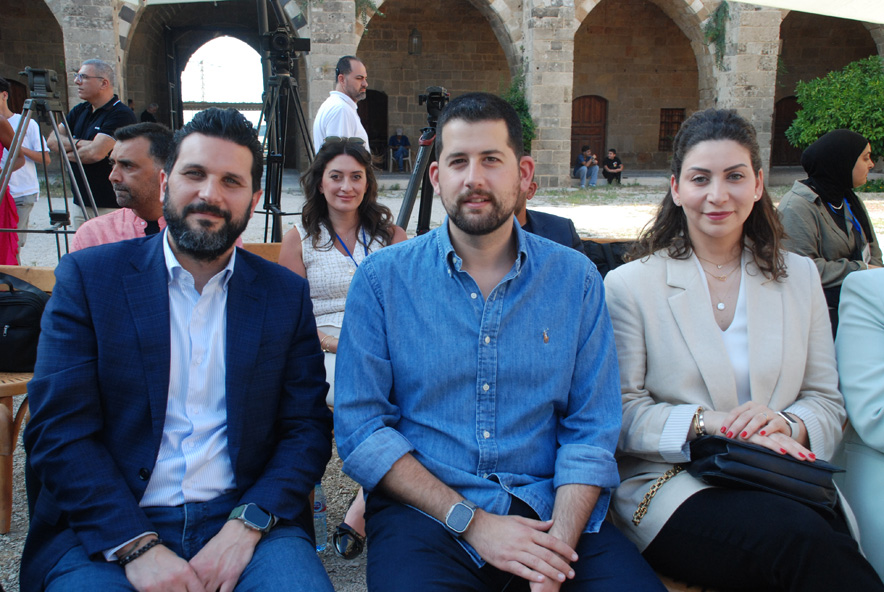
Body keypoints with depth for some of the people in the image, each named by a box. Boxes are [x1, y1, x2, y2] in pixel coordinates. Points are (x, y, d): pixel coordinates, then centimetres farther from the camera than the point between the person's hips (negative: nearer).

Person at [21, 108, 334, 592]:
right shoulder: (87, 276, 2)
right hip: (105, 530, 0)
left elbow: (307, 429, 4)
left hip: (243, 521, 1)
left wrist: (248, 525, -12)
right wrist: (137, 546, -14)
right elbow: (58, 431, -3)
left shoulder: (285, 293, 6)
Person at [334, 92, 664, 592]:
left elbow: (591, 430, 2)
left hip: (548, 508, 2)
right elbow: (360, 429, -4)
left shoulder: (576, 278, 5)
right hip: (425, 510, -1)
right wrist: (471, 522, -13)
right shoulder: (382, 278, 0)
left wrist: (556, 549, -13)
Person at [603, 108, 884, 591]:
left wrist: (787, 424, -11)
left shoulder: (800, 276, 14)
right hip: (672, 485, -3)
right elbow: (620, 414, -4)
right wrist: (708, 422, -19)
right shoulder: (629, 284, 2)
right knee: (802, 538, -32)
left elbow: (827, 403, 12)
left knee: (834, 545, -31)